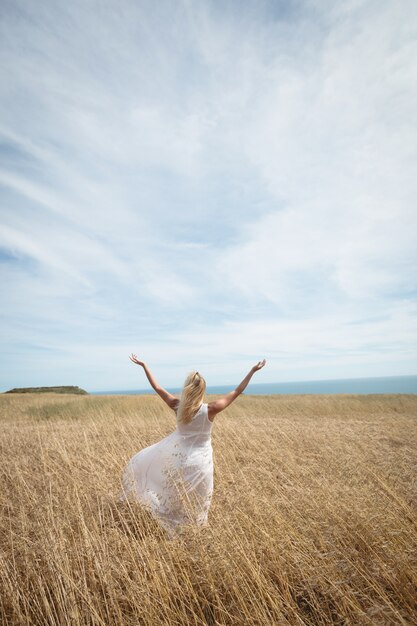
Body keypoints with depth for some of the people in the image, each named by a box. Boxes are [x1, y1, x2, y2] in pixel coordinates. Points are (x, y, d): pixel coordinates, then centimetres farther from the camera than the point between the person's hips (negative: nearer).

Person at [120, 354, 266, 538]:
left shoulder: (177, 406, -19)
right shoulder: (210, 410, -25)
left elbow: (157, 387, -8)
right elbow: (237, 392, -20)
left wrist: (143, 365, 1)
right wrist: (253, 371, -15)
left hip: (176, 454, 2)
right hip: (199, 460, -1)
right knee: (197, 499, 22)